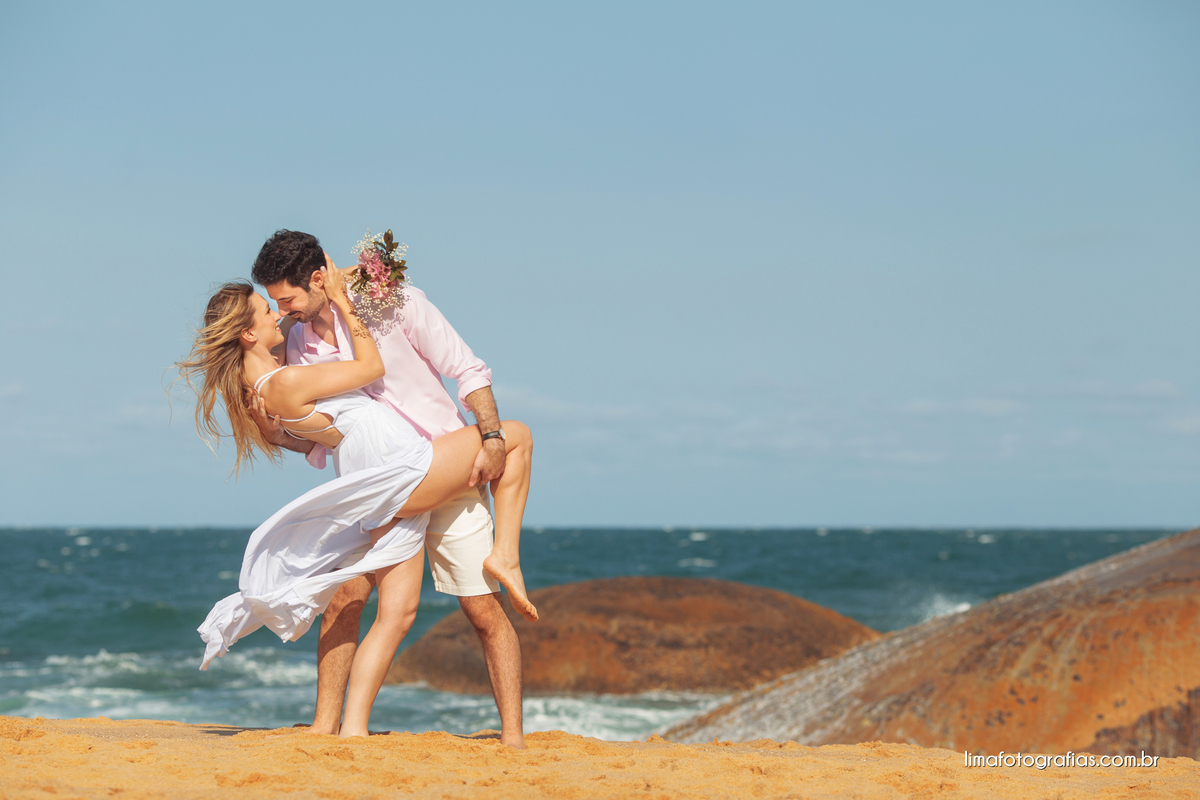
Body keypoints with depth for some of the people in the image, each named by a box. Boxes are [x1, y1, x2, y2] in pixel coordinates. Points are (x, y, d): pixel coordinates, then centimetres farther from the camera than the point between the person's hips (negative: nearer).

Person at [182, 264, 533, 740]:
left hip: (387, 500, 9)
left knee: (396, 613, 10)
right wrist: (342, 301, -1)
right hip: (408, 473, -9)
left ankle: (354, 727, 5)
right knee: (516, 435, 6)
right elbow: (372, 366, -8)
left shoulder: (256, 382, 8)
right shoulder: (284, 384, -21)